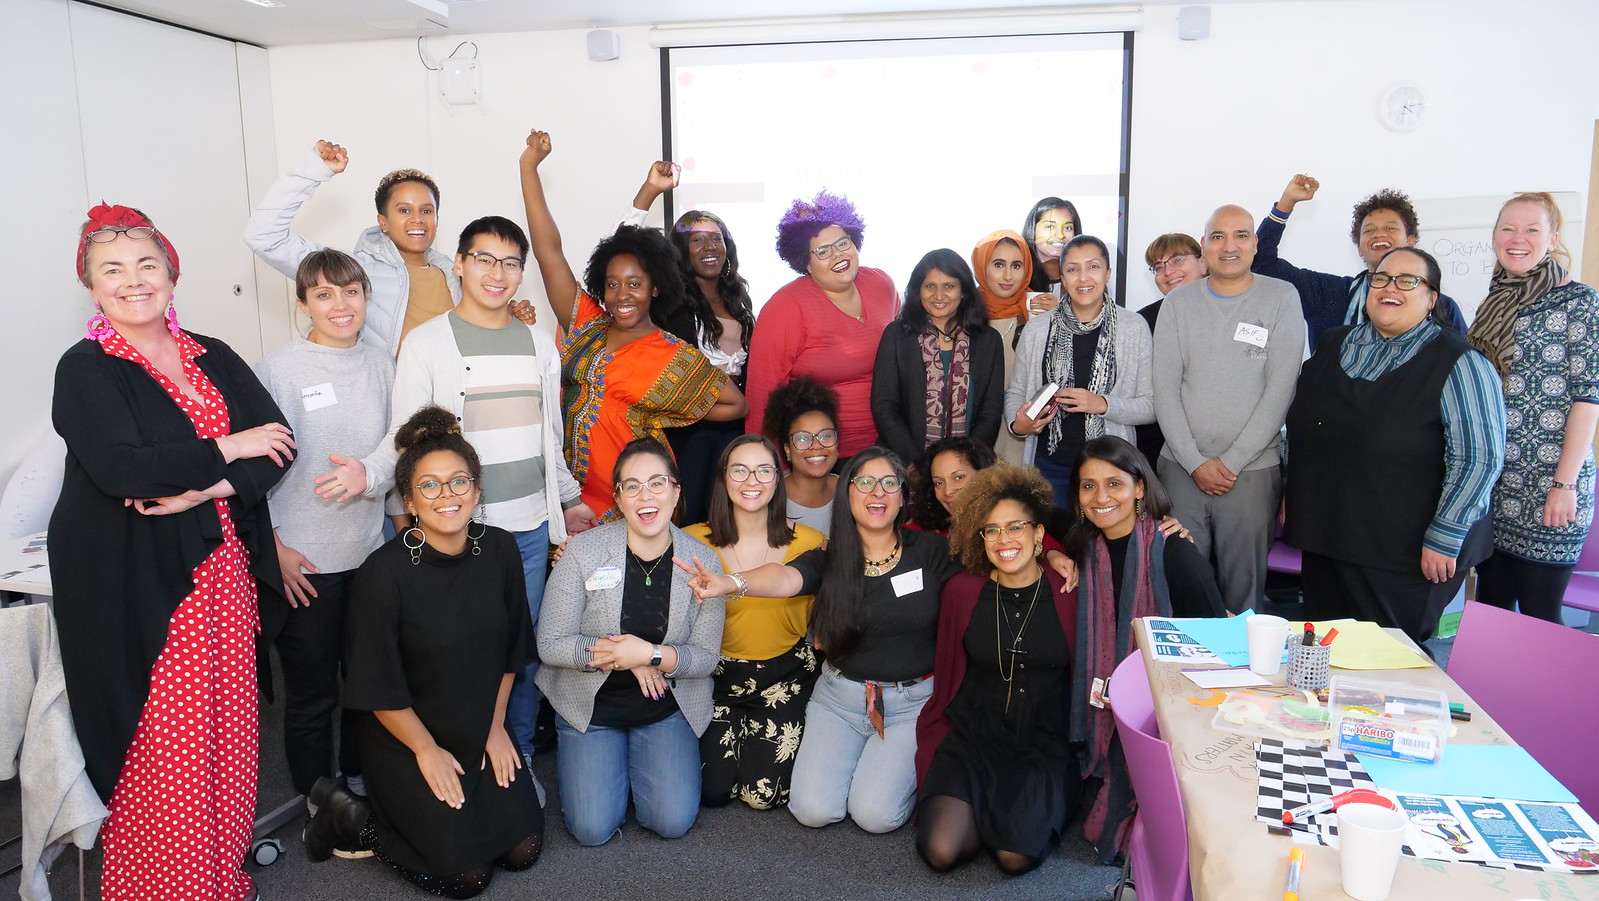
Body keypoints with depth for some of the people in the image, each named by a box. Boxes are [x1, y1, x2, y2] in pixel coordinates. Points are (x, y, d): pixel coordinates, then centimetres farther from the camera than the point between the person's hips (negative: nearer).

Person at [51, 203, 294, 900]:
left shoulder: (214, 359, 11)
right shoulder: (85, 369, -3)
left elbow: (278, 444, 1)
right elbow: (119, 467, -19)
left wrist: (204, 489, -14)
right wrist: (226, 450, -11)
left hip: (221, 570, 4)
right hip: (136, 586, -4)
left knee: (226, 735, 10)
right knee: (157, 754, 1)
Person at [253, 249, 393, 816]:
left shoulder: (380, 365, 5)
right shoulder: (277, 369, -8)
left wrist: (368, 471, -11)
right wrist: (273, 546, -11)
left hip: (370, 551, 4)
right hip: (301, 561, -4)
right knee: (311, 693, 8)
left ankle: (361, 781, 37)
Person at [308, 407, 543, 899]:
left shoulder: (501, 550, -9)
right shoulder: (384, 572, -22)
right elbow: (377, 684, -14)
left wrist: (496, 726, 6)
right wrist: (427, 751, -7)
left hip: (480, 733, 5)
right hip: (405, 741, -5)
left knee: (523, 850, 0)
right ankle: (349, 817, 13)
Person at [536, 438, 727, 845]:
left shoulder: (703, 561, -10)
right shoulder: (584, 551, -14)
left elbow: (706, 656, -6)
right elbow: (550, 644, -13)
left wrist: (652, 655, -25)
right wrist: (626, 657, -23)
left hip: (666, 708, 1)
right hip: (589, 704, -1)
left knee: (674, 822, -10)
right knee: (592, 829, -10)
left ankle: (637, 759, 21)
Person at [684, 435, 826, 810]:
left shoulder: (810, 543, -7)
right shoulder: (694, 542, -8)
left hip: (785, 678, 0)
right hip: (719, 676, 1)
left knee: (766, 793, -8)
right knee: (711, 789, -5)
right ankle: (740, 734, 27)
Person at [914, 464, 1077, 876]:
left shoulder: (1068, 593, -4)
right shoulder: (961, 590, 0)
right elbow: (947, 671, 9)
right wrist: (938, 732, 4)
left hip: (1045, 746, -1)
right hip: (971, 737, 1)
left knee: (1016, 856, -20)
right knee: (941, 851, -18)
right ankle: (988, 812, 13)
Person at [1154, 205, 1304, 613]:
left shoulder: (1282, 299, 2)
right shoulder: (1179, 302, 7)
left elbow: (1280, 389, -5)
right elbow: (1165, 391, 2)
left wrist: (1231, 461, -9)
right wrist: (1195, 463, -7)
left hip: (1253, 470, -1)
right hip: (1181, 468, 1)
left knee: (1244, 588, 3)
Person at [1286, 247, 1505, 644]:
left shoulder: (1459, 363, -9)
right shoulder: (1334, 345, 10)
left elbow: (1480, 457, -15)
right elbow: (1301, 429, 20)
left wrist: (1443, 539, -18)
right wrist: (1292, 496, 16)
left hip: (1405, 557, -5)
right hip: (1323, 542, 6)